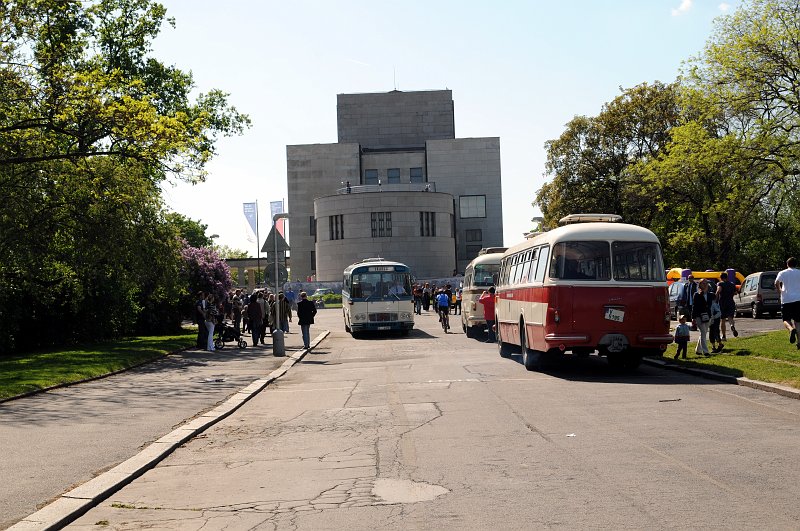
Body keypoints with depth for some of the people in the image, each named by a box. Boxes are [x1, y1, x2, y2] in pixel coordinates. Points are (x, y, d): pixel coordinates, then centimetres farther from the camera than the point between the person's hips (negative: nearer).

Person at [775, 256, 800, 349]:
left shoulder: (782, 273, 5)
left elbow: (776, 283, -9)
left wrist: (780, 290, 9)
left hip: (786, 299, -2)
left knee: (786, 320, 3)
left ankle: (791, 329, -31)